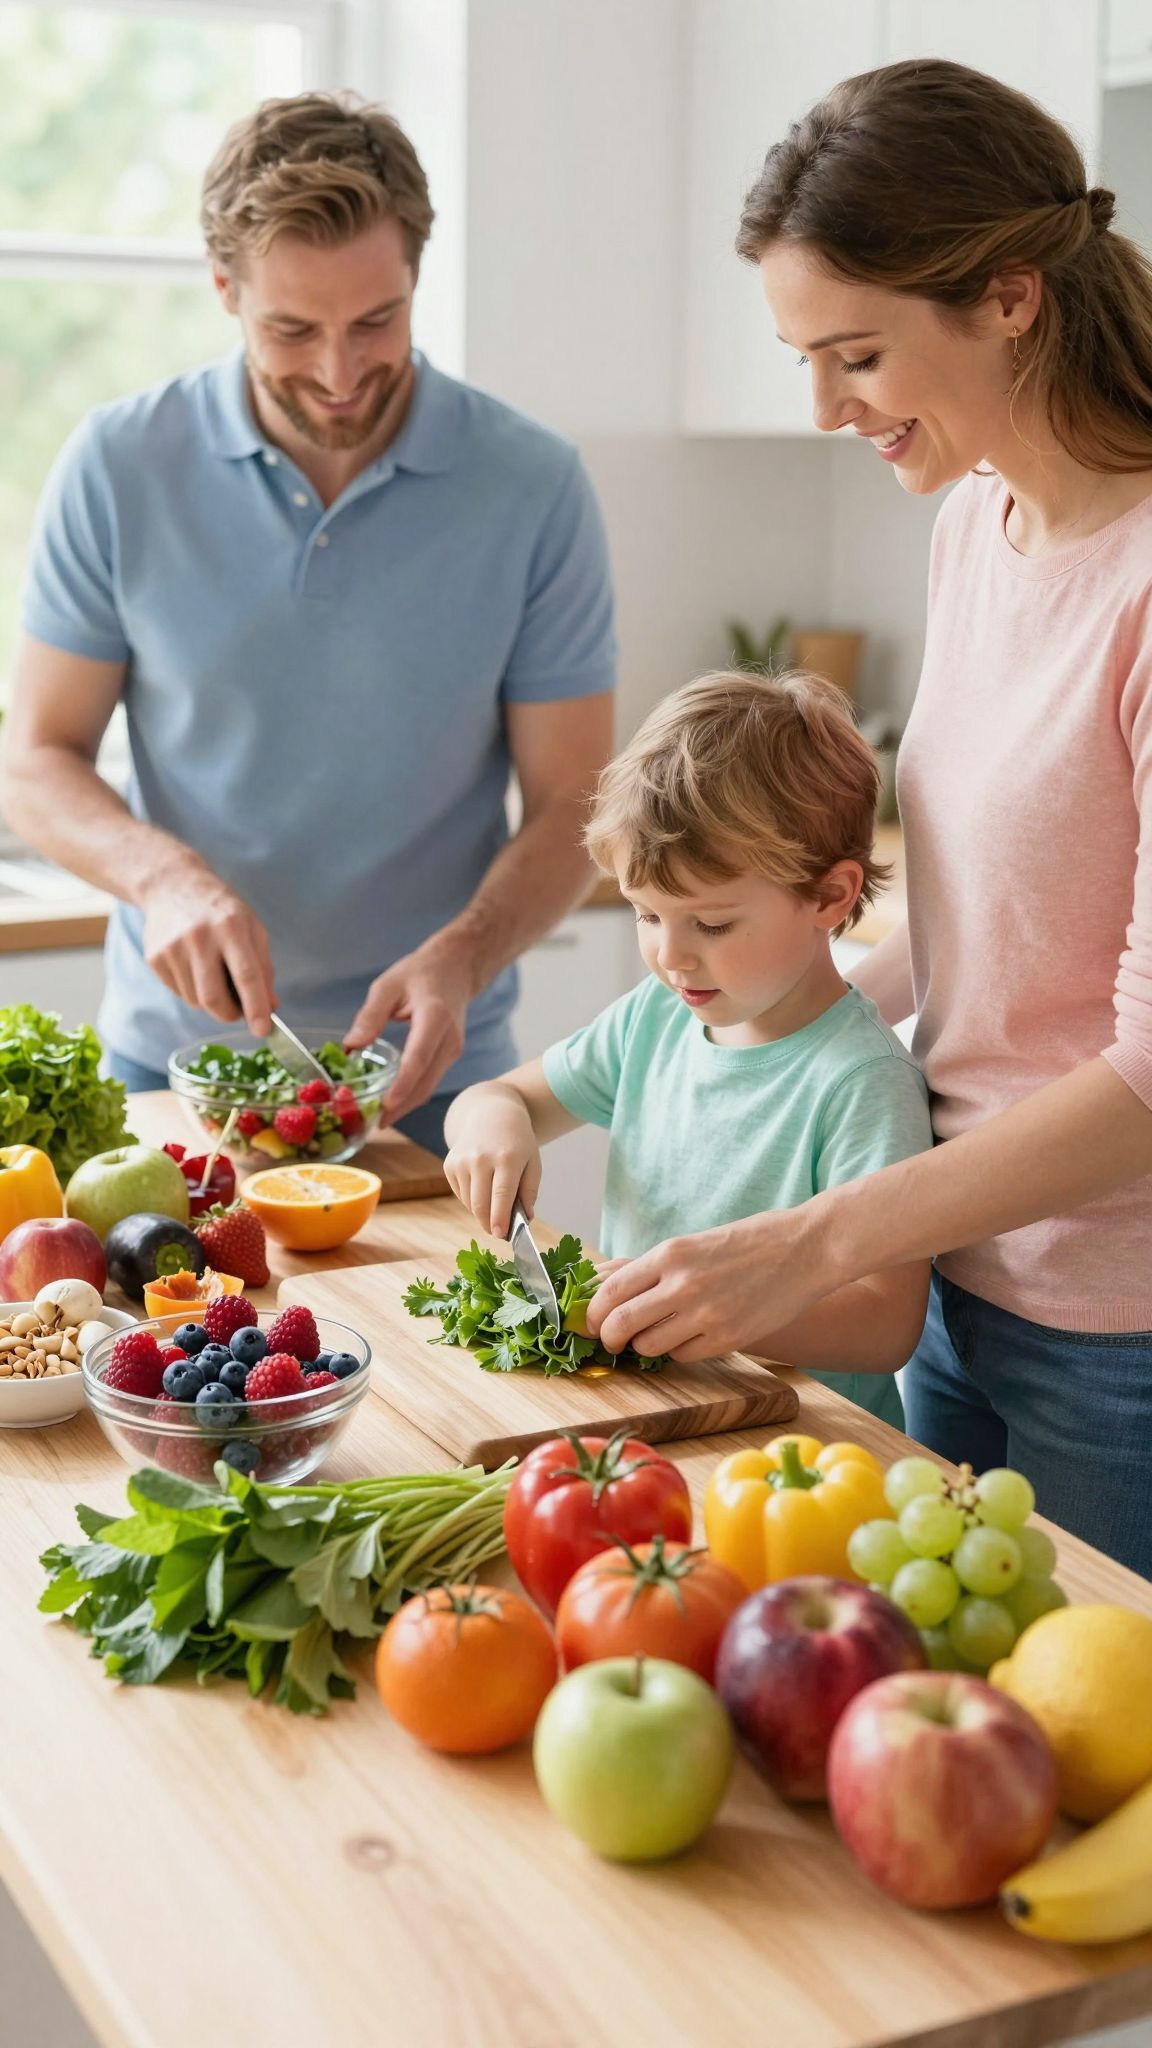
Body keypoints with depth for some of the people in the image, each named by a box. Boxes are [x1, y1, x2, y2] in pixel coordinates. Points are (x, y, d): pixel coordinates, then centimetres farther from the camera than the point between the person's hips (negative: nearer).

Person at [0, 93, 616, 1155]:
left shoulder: (534, 488, -9)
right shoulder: (117, 469, -6)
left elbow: (570, 807, -5)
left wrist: (462, 959, -24)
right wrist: (163, 876, -22)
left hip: (425, 1073, -1)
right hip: (169, 1056, 1)